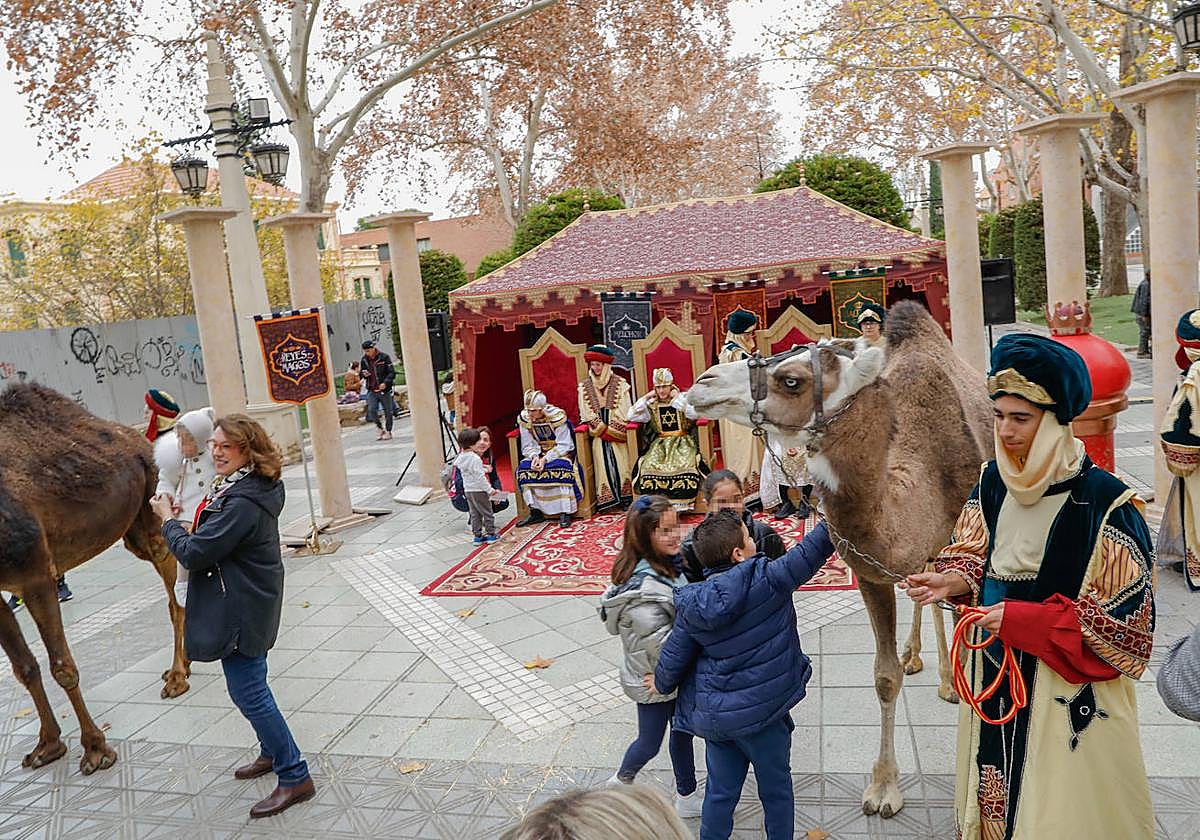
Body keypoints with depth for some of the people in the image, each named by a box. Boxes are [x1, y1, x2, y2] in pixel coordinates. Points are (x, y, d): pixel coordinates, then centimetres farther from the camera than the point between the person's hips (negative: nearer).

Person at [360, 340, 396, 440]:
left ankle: (388, 431, 18)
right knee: (372, 410, -11)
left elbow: (392, 372, -6)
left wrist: (385, 383, -21)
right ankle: (380, 429, 8)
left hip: (384, 389, -3)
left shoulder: (384, 357, -6)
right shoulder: (364, 360, 6)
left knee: (388, 411, 3)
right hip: (372, 390, 3)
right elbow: (361, 374, 19)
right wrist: (364, 375, -5)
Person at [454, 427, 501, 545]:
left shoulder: (461, 457, 2)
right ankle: (491, 534, 14)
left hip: (467, 490, 7)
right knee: (487, 512, 7)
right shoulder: (476, 459, -22)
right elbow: (480, 478, -23)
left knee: (474, 514, 14)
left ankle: (478, 536, 18)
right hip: (479, 491, -7)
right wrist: (490, 490, -15)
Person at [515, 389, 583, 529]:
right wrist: (534, 457, -24)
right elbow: (528, 446, -2)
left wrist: (546, 459, -29)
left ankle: (565, 513, -27)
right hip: (539, 453, 5)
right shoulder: (524, 418, -7)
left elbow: (564, 445, -19)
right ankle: (535, 512, -13)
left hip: (561, 453, -5)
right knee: (523, 468, -21)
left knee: (560, 467, -35)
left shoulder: (557, 416, -20)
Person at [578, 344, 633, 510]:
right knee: (604, 462, -7)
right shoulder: (584, 386, 8)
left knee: (619, 461, -10)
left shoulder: (619, 383, 1)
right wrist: (603, 430, -5)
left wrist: (610, 430, -9)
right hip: (598, 433, 2)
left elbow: (624, 411, -3)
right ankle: (608, 499, -4)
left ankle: (625, 498, -6)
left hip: (617, 431, -2)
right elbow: (587, 414, 4)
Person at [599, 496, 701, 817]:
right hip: (654, 681, -8)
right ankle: (622, 781, 45)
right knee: (650, 743, 15)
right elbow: (661, 644, -31)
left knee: (682, 731, 23)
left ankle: (687, 797, 43)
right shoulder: (643, 588, -34)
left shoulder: (666, 565, -6)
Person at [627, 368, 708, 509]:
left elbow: (693, 414, -13)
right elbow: (632, 416, 3)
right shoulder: (652, 405, 13)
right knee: (649, 464, -26)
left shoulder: (683, 400, 6)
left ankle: (681, 503, -26)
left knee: (683, 463, -32)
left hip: (682, 441, -2)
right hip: (660, 443, 2)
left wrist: (677, 397, -10)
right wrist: (646, 398, 0)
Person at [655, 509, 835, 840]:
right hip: (762, 712, -3)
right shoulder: (767, 580, -22)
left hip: (713, 713, 3)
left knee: (720, 792, 21)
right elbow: (810, 552, -18)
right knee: (776, 790, 20)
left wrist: (662, 684, 20)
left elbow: (673, 660, -1)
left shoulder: (693, 607, -9)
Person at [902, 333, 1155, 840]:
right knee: (998, 789, 19)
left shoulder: (1104, 502, -20)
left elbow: (1126, 618, -17)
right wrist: (953, 581, -11)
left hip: (1066, 684, -5)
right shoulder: (993, 479, -2)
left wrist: (1024, 620, -21)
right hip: (994, 670, 5)